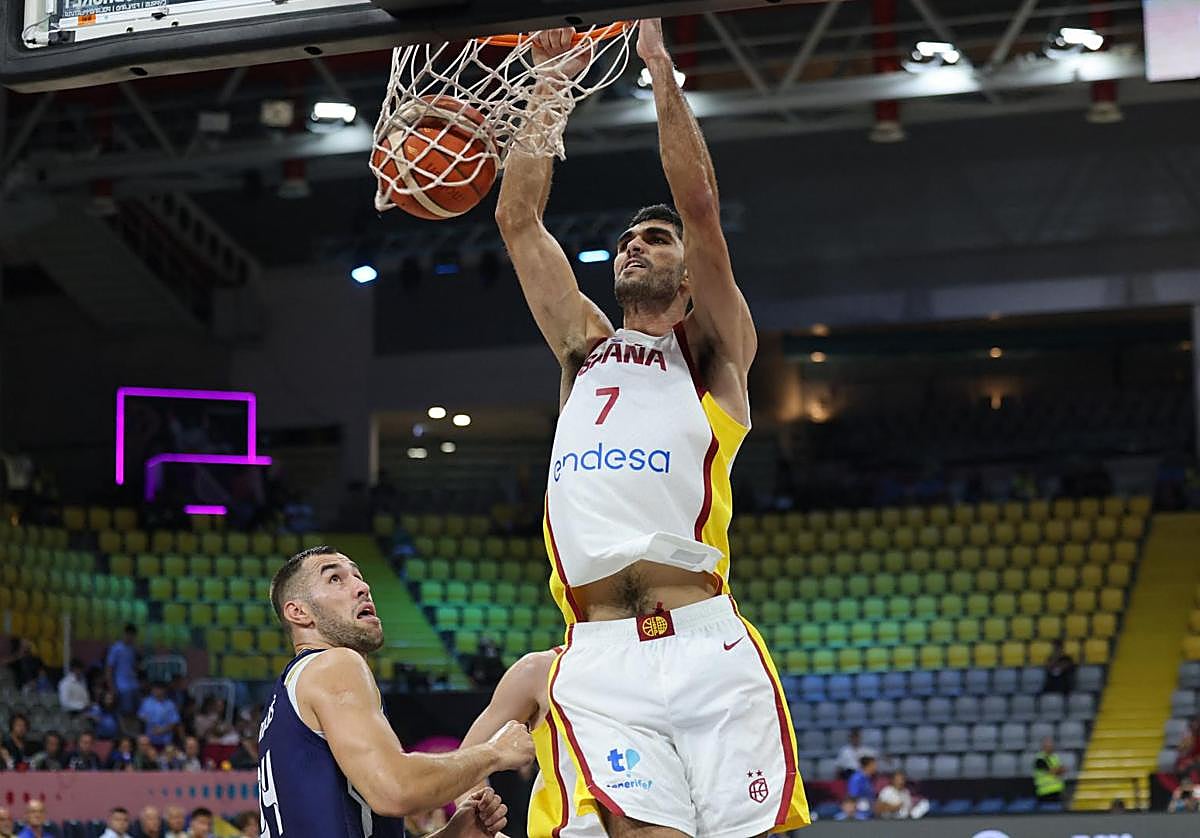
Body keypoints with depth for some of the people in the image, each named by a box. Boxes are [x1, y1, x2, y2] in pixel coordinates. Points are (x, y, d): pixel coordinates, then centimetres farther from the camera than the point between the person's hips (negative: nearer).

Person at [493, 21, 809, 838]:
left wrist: (659, 65, 4)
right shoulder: (584, 347, 25)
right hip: (599, 662, 2)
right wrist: (548, 88, 20)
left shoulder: (714, 352, 14)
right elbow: (518, 219, 21)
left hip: (708, 650, -2)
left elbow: (700, 203, 3)